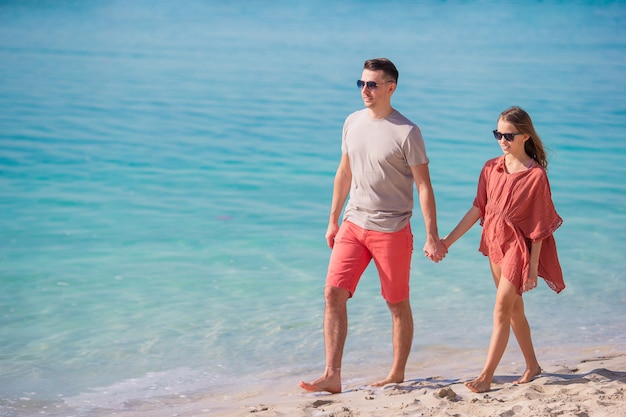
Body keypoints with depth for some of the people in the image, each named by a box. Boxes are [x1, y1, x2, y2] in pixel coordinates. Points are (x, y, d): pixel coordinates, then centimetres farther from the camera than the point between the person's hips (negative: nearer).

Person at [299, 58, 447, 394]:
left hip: (392, 230, -5)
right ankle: (332, 376, -5)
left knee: (398, 304, 7)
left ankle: (397, 375, 21)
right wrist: (333, 220, 17)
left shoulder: (406, 133, -12)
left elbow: (423, 186, -10)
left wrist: (432, 237, -13)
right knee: (333, 294, -6)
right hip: (353, 225, 5)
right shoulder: (353, 122, 6)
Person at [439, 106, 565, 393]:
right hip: (495, 243, 7)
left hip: (519, 246, -7)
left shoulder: (536, 175, -15)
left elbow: (539, 227, -13)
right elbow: (478, 209, 6)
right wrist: (448, 240, 2)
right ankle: (532, 365, 31)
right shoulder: (491, 168, 2)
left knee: (501, 310, -9)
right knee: (514, 308, 16)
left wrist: (533, 268, -13)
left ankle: (486, 376, -7)